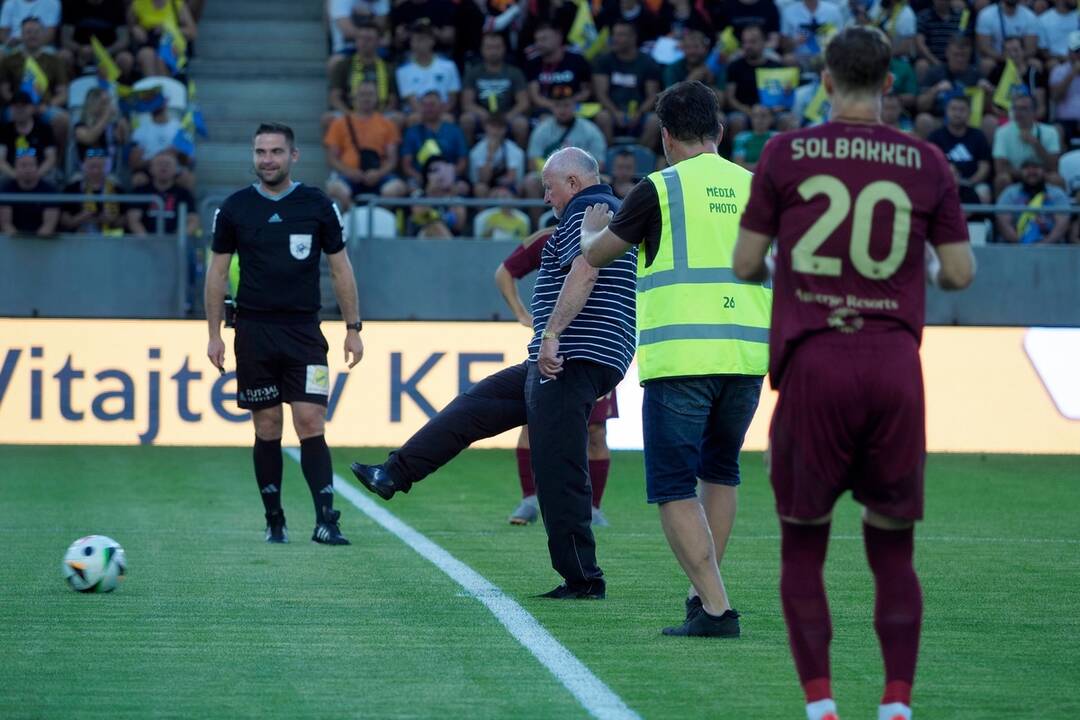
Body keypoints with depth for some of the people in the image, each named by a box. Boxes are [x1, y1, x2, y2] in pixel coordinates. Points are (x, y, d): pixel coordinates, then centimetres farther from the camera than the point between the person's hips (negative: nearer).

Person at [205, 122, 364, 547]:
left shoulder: (317, 206, 3)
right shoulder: (235, 208, 4)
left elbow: (340, 269, 8)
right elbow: (218, 271, 8)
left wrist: (353, 328, 3)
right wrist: (214, 334, 3)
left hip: (304, 332, -1)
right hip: (254, 333, 1)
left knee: (310, 423, -10)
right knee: (267, 430, 4)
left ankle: (326, 520, -13)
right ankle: (274, 522, 13)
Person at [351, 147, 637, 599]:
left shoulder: (586, 209, -8)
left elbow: (584, 274, -24)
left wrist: (551, 333, -27)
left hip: (570, 359, -11)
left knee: (559, 474, -9)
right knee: (477, 403, 18)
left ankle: (583, 579, -7)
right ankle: (395, 474, 21)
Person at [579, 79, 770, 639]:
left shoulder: (659, 189, -1)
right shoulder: (755, 187, 10)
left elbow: (596, 254, 13)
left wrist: (590, 228, 34)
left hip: (681, 357, -5)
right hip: (747, 355, 5)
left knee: (674, 488, -1)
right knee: (720, 473, 24)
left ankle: (715, 608, -12)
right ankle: (704, 592, 28)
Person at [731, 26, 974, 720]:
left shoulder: (785, 154, 2)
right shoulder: (927, 162, 5)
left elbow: (745, 265, 5)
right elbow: (960, 273, 5)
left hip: (813, 364, -1)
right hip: (895, 369, 1)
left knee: (802, 549, 9)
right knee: (893, 550, 11)